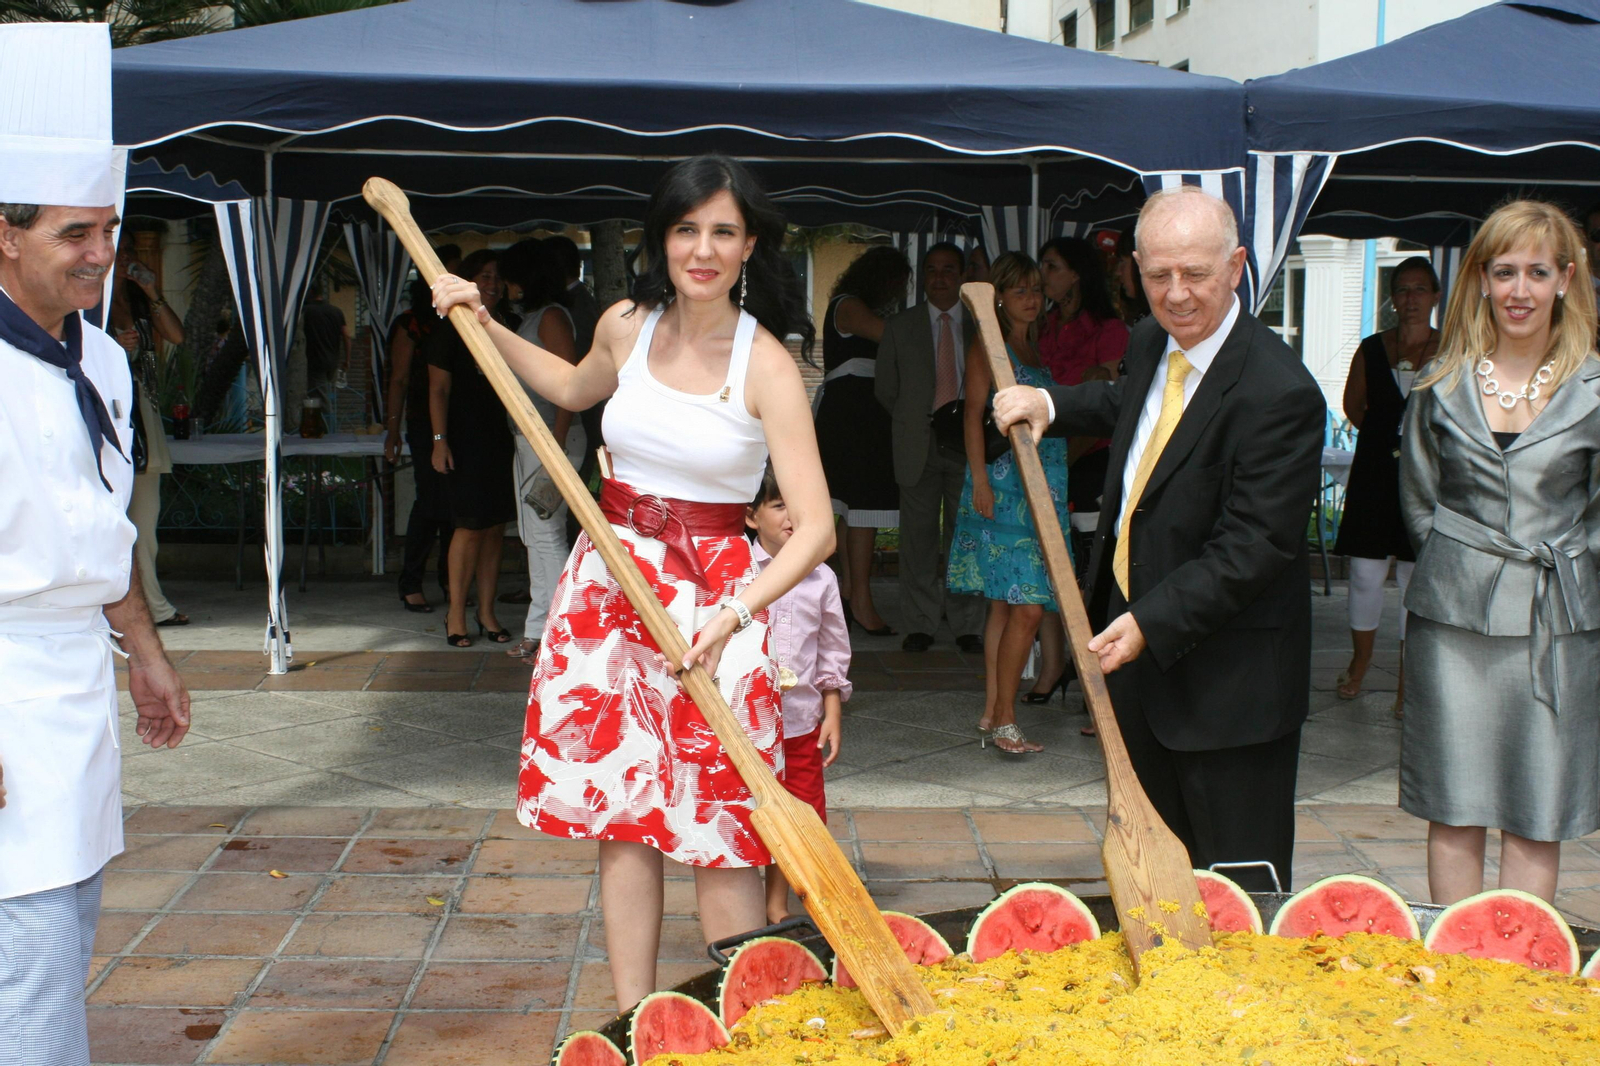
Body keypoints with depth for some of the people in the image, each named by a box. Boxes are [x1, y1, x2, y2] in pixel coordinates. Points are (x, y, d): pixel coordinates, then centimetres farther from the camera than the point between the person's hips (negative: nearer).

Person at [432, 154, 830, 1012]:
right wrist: (483, 324, 22)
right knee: (619, 811, 7)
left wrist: (733, 614, -30)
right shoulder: (627, 325, 3)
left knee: (715, 820, -5)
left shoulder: (765, 364, -12)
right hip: (609, 577, 5)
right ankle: (632, 1023, 16)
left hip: (712, 594, -4)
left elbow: (814, 528, -18)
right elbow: (574, 389, 28)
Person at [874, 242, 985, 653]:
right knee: (918, 537, 2)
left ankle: (967, 627, 10)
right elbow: (885, 390, 11)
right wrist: (913, 422, 4)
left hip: (969, 445, 0)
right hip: (918, 446, 0)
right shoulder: (899, 327, 9)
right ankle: (920, 625, 10)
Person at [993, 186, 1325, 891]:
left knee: (1238, 885, 2)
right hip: (1136, 640, 8)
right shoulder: (1151, 341, 5)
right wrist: (1051, 404, 13)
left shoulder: (1278, 393, -23)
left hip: (1227, 668, -8)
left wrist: (1153, 621, -28)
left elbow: (1255, 546, -24)